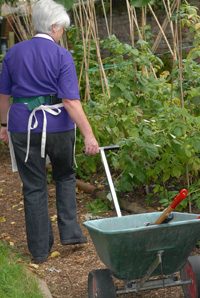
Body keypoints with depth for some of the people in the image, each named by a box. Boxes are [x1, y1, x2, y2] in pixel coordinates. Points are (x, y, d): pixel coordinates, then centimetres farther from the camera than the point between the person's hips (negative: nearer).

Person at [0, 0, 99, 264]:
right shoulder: (61, 56, -9)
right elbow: (70, 100, -16)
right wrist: (88, 135, -16)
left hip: (22, 127, 2)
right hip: (57, 126, -2)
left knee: (33, 187, 9)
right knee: (65, 176, 22)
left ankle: (40, 249, 14)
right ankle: (69, 231, 14)